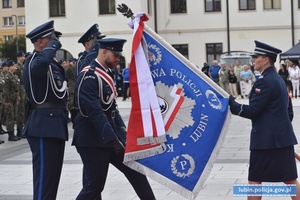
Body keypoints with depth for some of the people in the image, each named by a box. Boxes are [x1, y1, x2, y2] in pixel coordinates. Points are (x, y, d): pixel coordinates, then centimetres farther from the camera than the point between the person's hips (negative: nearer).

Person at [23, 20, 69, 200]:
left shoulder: (52, 63, 17)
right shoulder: (33, 61, -13)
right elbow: (42, 62, -38)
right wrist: (53, 45, -21)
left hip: (55, 124, 10)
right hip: (44, 125, -10)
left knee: (53, 173, 16)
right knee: (44, 174, -8)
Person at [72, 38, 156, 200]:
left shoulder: (106, 74, 14)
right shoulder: (89, 76, -16)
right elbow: (94, 111, -24)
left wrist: (122, 130, 10)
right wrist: (112, 139, -27)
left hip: (111, 133, 9)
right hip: (93, 138, -9)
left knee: (134, 167, 9)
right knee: (94, 185, -5)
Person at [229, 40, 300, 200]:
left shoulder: (265, 81, -15)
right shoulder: (277, 78, 15)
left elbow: (252, 111, -17)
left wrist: (230, 103, -10)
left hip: (266, 139, -9)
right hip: (283, 136, 9)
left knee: (255, 180, 2)